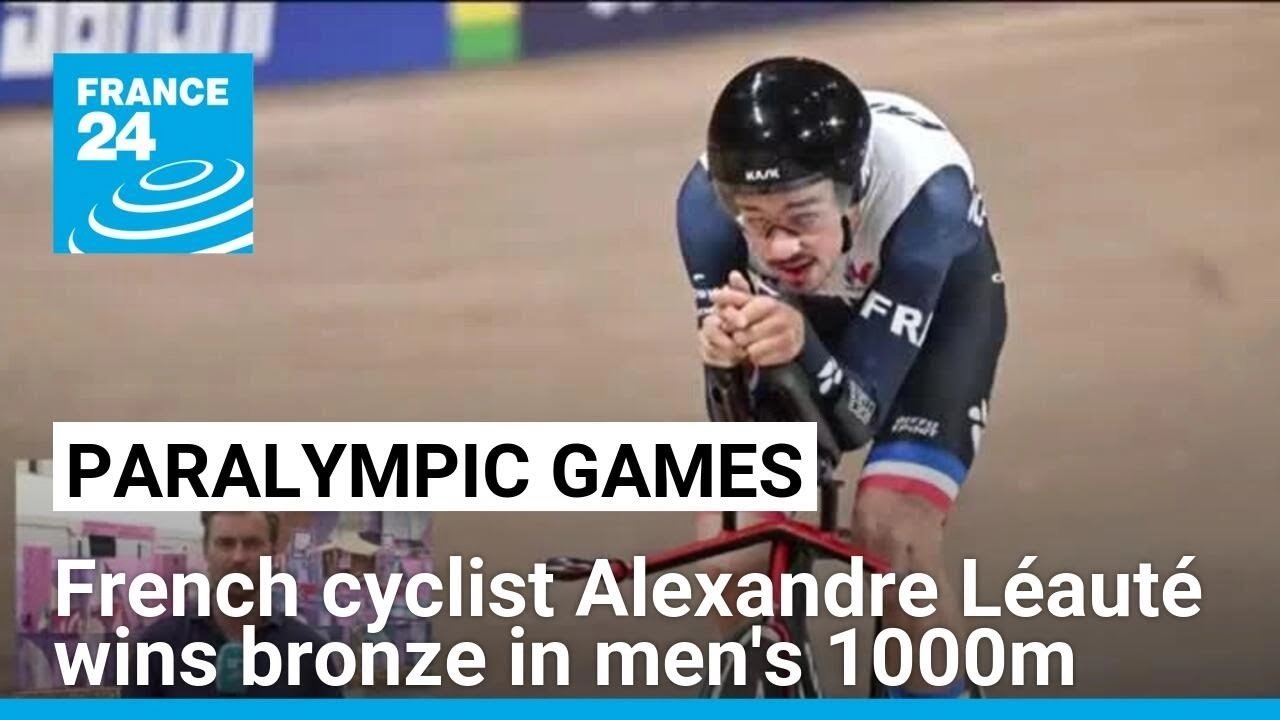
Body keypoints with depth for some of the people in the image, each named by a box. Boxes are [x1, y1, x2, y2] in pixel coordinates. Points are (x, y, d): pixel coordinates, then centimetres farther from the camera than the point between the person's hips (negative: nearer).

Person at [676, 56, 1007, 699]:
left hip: (938, 295, -2)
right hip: (789, 302, 2)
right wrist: (725, 352, -51)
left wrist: (803, 349, -58)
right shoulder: (706, 198, -35)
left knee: (892, 533, -22)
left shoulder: (925, 189, -41)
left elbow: (857, 416, -38)